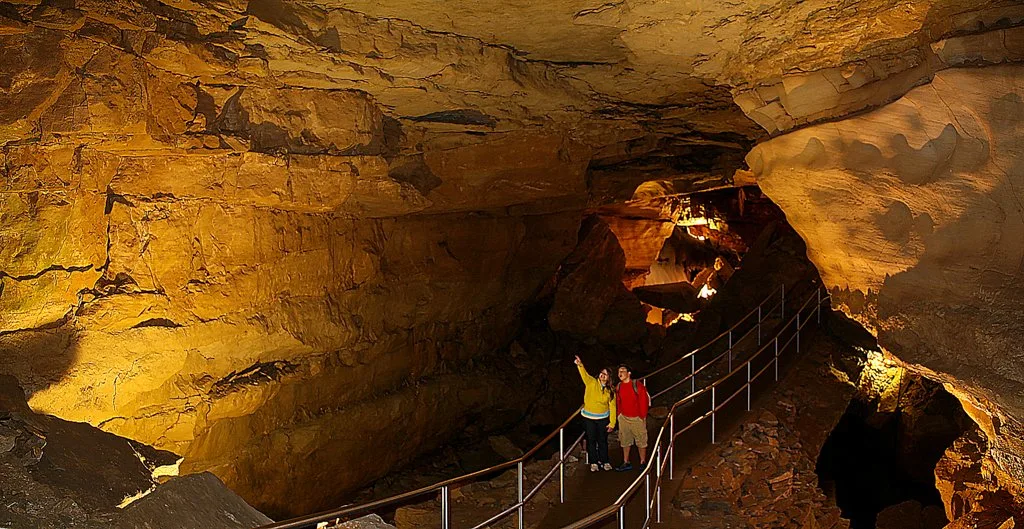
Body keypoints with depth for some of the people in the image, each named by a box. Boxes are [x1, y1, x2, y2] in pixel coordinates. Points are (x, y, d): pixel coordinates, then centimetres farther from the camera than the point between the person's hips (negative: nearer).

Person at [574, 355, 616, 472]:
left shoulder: (610, 391, -3)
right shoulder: (591, 382, -7)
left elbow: (612, 407, -2)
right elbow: (584, 374, -27)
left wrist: (612, 423, -5)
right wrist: (580, 365, -48)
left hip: (603, 418, 1)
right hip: (589, 417, -1)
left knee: (603, 441, 10)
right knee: (591, 440, 7)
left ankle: (604, 461, 26)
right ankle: (594, 463, 19)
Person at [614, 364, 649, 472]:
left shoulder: (637, 385, -13)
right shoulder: (619, 387, 4)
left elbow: (644, 400, -10)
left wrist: (642, 416, -9)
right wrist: (619, 414, 9)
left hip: (637, 418, -5)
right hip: (624, 418, 5)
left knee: (641, 441, 4)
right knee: (625, 441, 11)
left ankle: (643, 463, 15)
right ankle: (626, 463, 20)